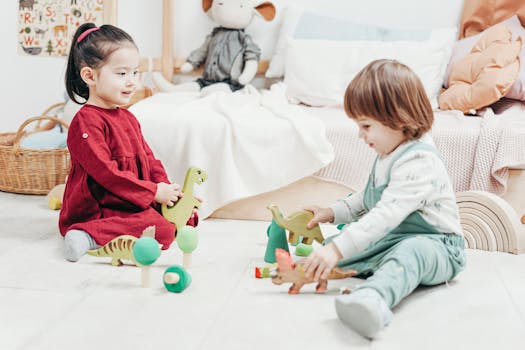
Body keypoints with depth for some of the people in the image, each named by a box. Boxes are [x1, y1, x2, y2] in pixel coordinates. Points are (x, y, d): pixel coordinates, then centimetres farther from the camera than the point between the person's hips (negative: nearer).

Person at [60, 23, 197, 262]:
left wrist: (167, 190, -1)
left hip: (133, 204, 10)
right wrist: (155, 192, -20)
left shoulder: (127, 118, 16)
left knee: (188, 216, 10)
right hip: (97, 211, -10)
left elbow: (148, 159, 18)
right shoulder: (86, 122, -14)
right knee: (162, 232, -26)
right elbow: (105, 172, -21)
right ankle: (89, 236, -24)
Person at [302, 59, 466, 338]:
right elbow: (369, 199, 27)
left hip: (433, 245, -12)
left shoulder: (419, 163, -21)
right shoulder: (389, 154, 13)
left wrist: (338, 248, -38)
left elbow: (386, 215, -32)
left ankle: (372, 298, -70)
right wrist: (332, 213, 14)